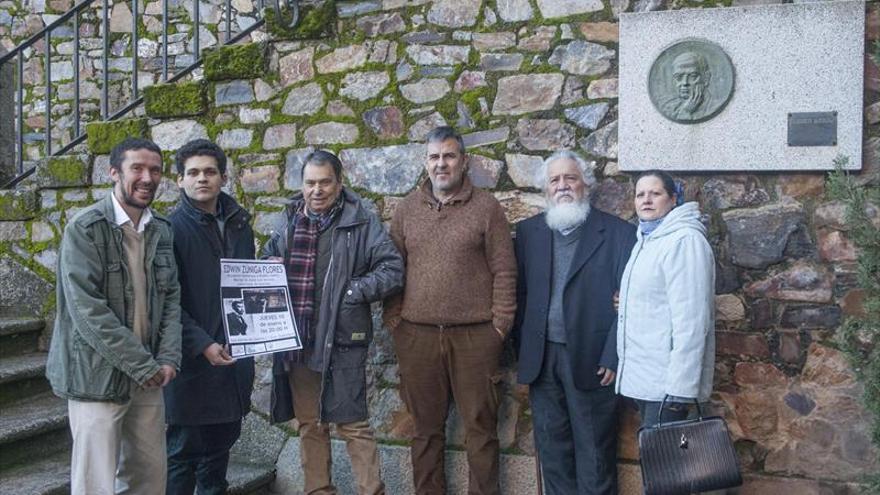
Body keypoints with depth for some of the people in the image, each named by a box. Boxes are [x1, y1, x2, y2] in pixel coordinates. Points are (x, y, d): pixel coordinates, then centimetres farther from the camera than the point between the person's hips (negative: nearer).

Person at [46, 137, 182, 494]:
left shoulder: (161, 231, 9)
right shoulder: (84, 230, -10)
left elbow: (171, 297, 10)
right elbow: (87, 310, -17)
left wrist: (168, 359, -4)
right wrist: (143, 366, -15)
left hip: (149, 377, 6)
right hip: (98, 377, -5)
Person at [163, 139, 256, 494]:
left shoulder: (239, 223, 10)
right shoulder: (171, 228, -8)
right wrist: (202, 344, -19)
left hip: (235, 356, 6)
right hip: (194, 360, -6)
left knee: (222, 442, 17)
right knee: (184, 450, 3)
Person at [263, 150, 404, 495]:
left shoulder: (361, 222, -4)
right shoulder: (289, 222, 10)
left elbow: (392, 269, -8)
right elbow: (266, 259, 23)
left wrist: (351, 292, -15)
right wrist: (270, 267, 0)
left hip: (342, 340, -5)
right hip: (296, 340, 5)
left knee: (352, 424, -1)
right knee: (309, 424, 16)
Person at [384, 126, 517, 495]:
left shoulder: (486, 207, 0)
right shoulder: (406, 210, 9)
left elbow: (504, 271, -2)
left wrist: (500, 324, -7)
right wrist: (393, 320, 3)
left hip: (475, 334, -2)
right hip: (416, 334, 3)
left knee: (480, 426, 6)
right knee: (426, 426, 12)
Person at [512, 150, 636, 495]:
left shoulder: (618, 233, -3)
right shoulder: (528, 231, 8)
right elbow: (519, 293, 8)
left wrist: (613, 358, -11)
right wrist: (523, 349, 1)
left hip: (591, 359, -3)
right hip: (542, 359, 4)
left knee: (594, 450, 6)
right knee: (551, 446, 14)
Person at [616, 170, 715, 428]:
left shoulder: (684, 241, -15)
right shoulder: (646, 239, 15)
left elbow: (691, 320, -21)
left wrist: (680, 387, -23)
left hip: (666, 381, -9)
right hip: (643, 377, 9)